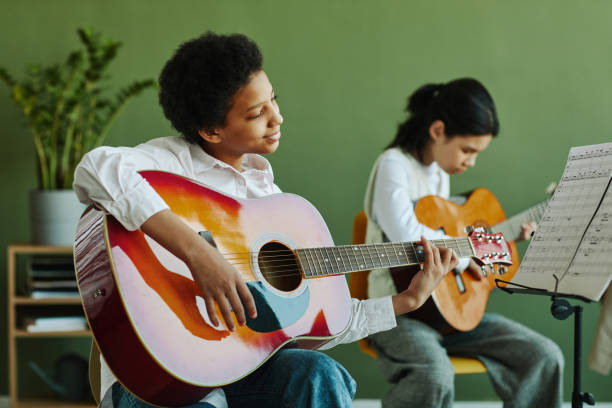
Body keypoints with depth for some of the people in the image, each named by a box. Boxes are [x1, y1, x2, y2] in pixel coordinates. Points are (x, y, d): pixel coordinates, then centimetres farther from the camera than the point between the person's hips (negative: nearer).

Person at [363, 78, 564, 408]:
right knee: (434, 375, -38)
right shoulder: (394, 164, -13)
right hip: (398, 307, -8)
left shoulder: (440, 173, 14)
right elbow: (406, 235, -29)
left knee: (544, 356, -5)